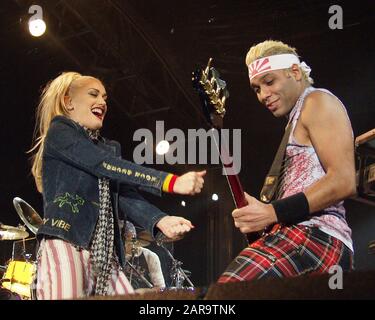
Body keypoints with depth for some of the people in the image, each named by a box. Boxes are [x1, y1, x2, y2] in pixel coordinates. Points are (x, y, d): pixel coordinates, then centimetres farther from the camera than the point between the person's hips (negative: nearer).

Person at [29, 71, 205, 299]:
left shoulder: (109, 148, 27)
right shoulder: (59, 132, 4)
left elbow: (125, 194, 10)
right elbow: (106, 167, -12)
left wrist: (160, 220, -12)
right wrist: (170, 182, -20)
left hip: (104, 254, 8)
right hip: (65, 245, -8)